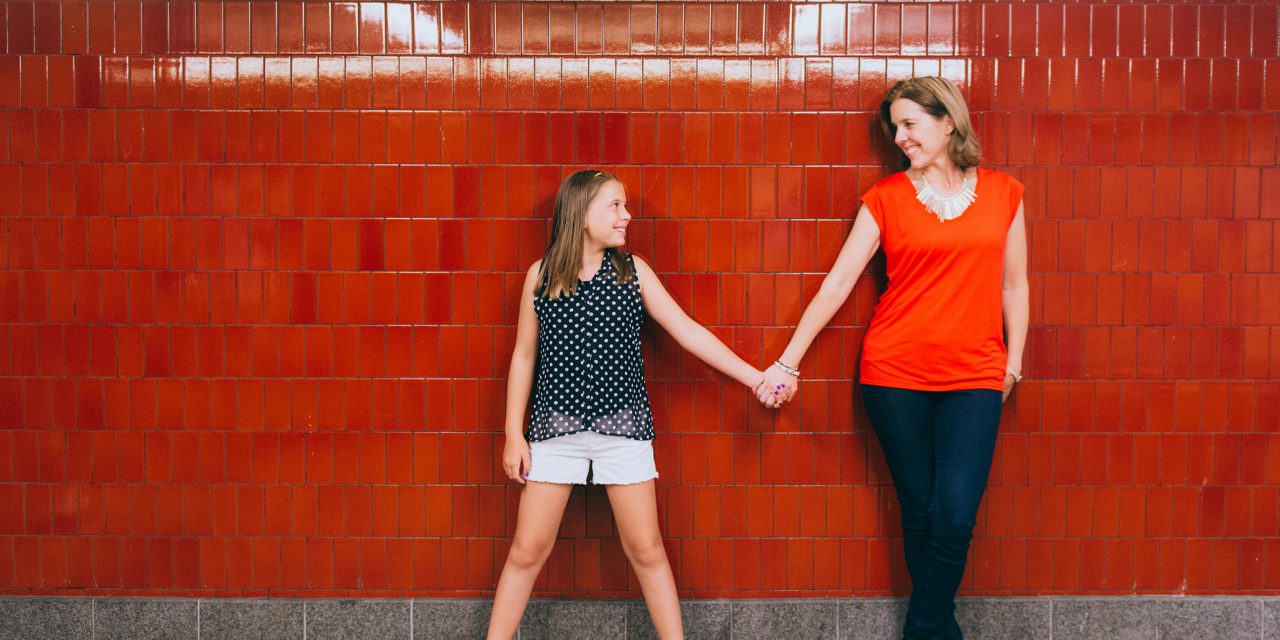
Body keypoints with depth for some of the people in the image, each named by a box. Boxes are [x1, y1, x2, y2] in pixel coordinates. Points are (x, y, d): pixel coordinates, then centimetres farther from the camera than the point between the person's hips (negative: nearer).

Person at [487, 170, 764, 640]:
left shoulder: (632, 271, 1)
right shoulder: (540, 275, 0)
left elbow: (688, 331, 1)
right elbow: (523, 356, 5)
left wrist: (755, 377, -3)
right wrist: (514, 434, 2)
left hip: (623, 426, 0)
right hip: (556, 426, 0)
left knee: (646, 550, 5)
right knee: (528, 550, 3)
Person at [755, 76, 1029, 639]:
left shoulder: (1002, 193, 6)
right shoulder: (885, 197, 3)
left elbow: (1014, 285, 14)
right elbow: (837, 283, 1)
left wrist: (1013, 362, 10)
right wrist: (788, 363, -2)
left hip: (975, 376, 0)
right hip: (896, 373, 0)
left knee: (955, 515, -11)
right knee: (918, 510, 4)